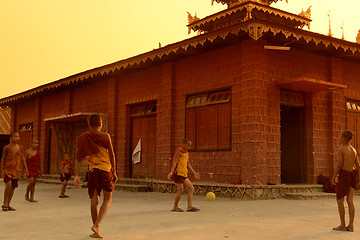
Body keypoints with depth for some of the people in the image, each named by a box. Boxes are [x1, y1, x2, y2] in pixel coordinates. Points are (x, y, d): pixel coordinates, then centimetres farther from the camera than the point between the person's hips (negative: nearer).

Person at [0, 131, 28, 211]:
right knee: (8, 184, -20)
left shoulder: (20, 148, 7)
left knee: (13, 187, 5)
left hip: (16, 169, 5)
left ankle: (8, 205, 17)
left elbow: (22, 158, 14)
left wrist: (26, 169, 9)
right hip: (7, 169, -5)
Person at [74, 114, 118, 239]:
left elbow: (79, 158, 2)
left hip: (92, 171, 3)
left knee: (94, 200, 10)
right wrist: (114, 172, 4)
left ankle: (96, 231, 14)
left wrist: (76, 175, 3)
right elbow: (111, 155, -3)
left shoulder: (84, 138, 6)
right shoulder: (105, 136, -1)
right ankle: (96, 225, -8)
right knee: (107, 199, 9)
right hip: (106, 169, -2)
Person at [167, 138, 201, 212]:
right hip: (178, 173, -8)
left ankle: (189, 206, -1)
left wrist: (194, 173, 27)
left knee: (191, 188, 0)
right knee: (180, 190, -8)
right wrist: (171, 172, -25)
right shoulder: (179, 151, -7)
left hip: (184, 174, 9)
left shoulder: (186, 153, 18)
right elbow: (175, 162, -15)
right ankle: (175, 207, 8)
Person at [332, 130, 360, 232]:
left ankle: (342, 225, 3)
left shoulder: (341, 149, -12)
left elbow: (339, 165, -16)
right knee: (350, 201, 6)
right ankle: (351, 225, 5)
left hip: (344, 175, -7)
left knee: (340, 200, 2)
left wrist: (333, 177, -8)